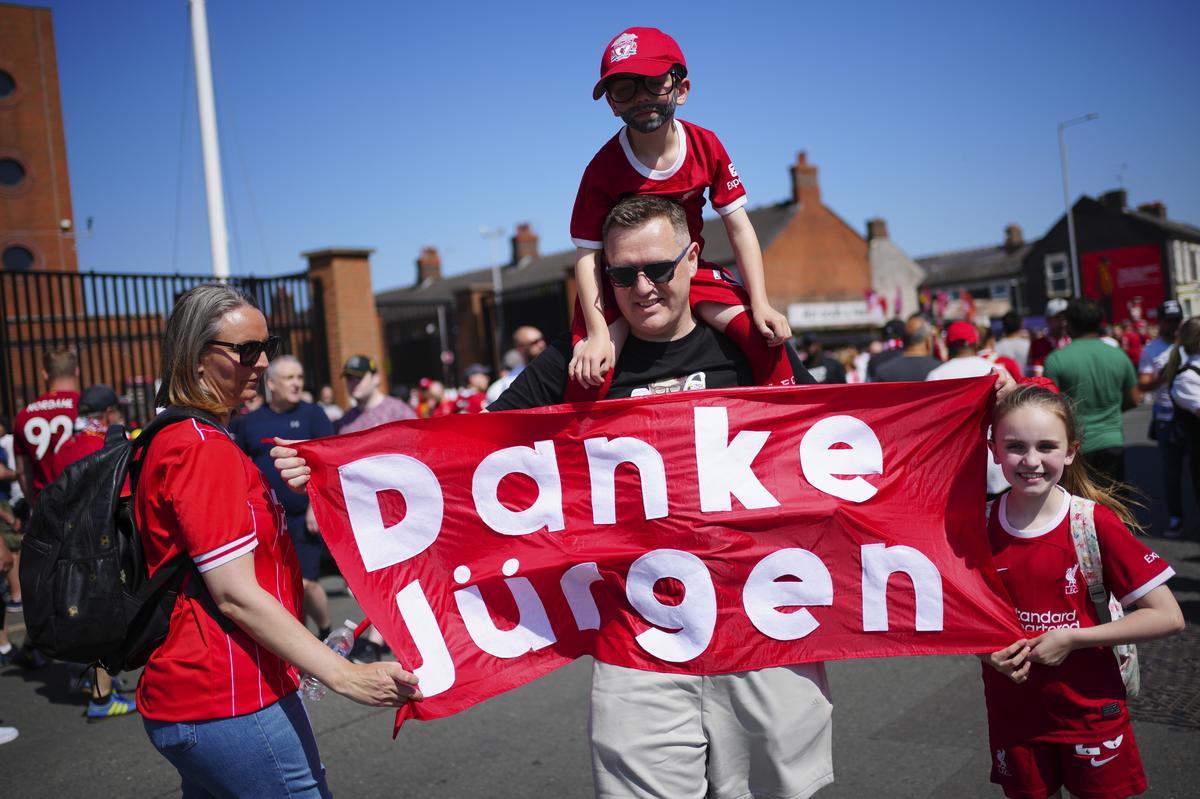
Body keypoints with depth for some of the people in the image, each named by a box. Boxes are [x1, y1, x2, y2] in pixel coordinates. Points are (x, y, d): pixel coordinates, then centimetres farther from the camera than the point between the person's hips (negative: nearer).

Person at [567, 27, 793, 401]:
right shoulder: (603, 169, -22)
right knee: (590, 371, -24)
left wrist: (761, 304, -15)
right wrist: (597, 334, -28)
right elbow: (587, 253, -19)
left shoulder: (706, 146, -12)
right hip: (618, 277, -3)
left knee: (763, 334, -14)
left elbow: (738, 227, -8)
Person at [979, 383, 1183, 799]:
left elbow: (1168, 616, -14)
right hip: (1012, 713, 2)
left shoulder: (1095, 522, -15)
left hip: (1090, 713, -2)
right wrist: (987, 651, -14)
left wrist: (1070, 639, -19)